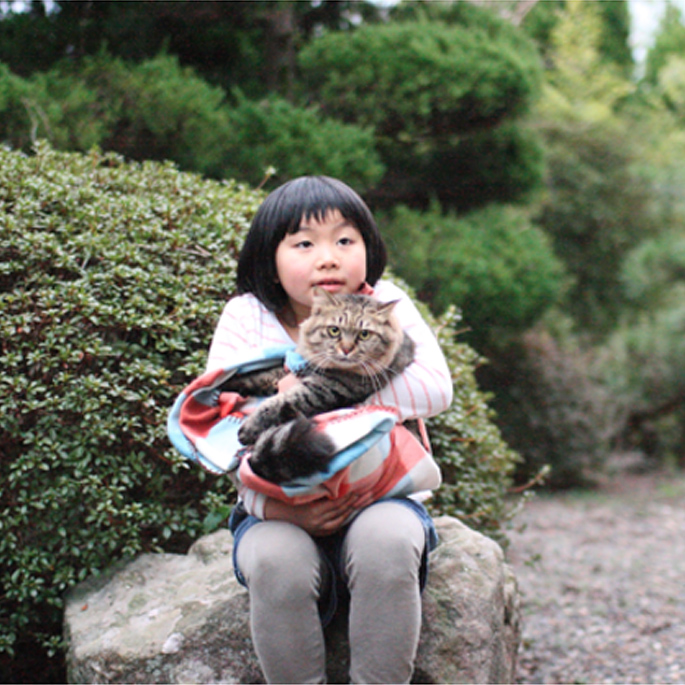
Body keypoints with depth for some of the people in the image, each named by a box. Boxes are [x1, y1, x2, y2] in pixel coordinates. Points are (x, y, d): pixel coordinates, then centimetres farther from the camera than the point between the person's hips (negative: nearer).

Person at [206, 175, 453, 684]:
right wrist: (277, 508, -23)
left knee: (386, 541, -32)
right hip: (282, 513, 0)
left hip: (379, 495, 0)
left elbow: (435, 389, -16)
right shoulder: (247, 318, -1)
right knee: (276, 562, -31)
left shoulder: (384, 306, 0)